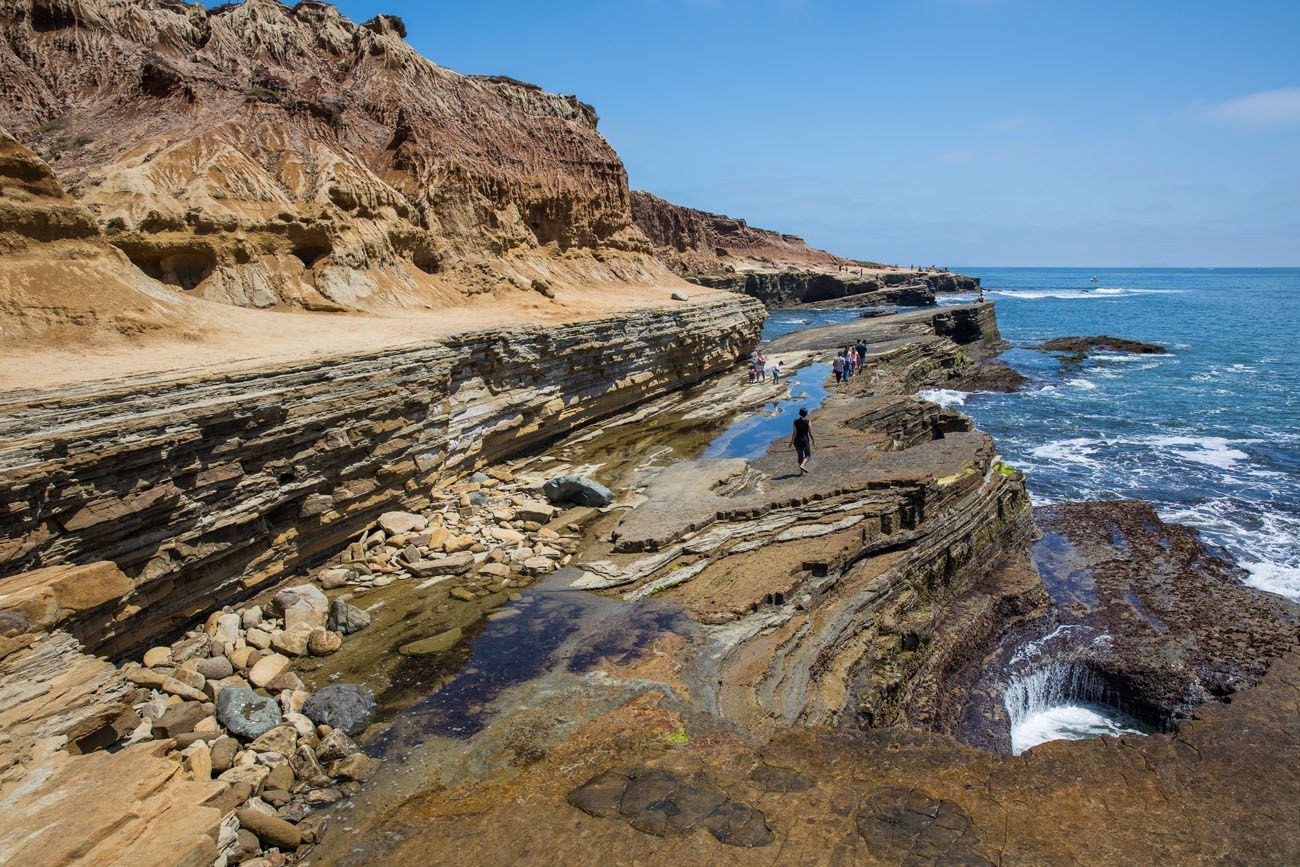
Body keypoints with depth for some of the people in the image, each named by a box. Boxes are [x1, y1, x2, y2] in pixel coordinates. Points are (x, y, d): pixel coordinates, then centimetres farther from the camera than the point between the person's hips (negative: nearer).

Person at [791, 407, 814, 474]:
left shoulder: (795, 422, -4)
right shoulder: (808, 422, -9)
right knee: (808, 455, 12)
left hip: (797, 441, 3)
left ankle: (802, 471, 17)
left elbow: (794, 433, -8)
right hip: (805, 440, -3)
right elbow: (810, 432, -7)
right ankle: (802, 465, -14)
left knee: (800, 455, 14)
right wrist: (813, 440, 7)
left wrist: (791, 441, -2)